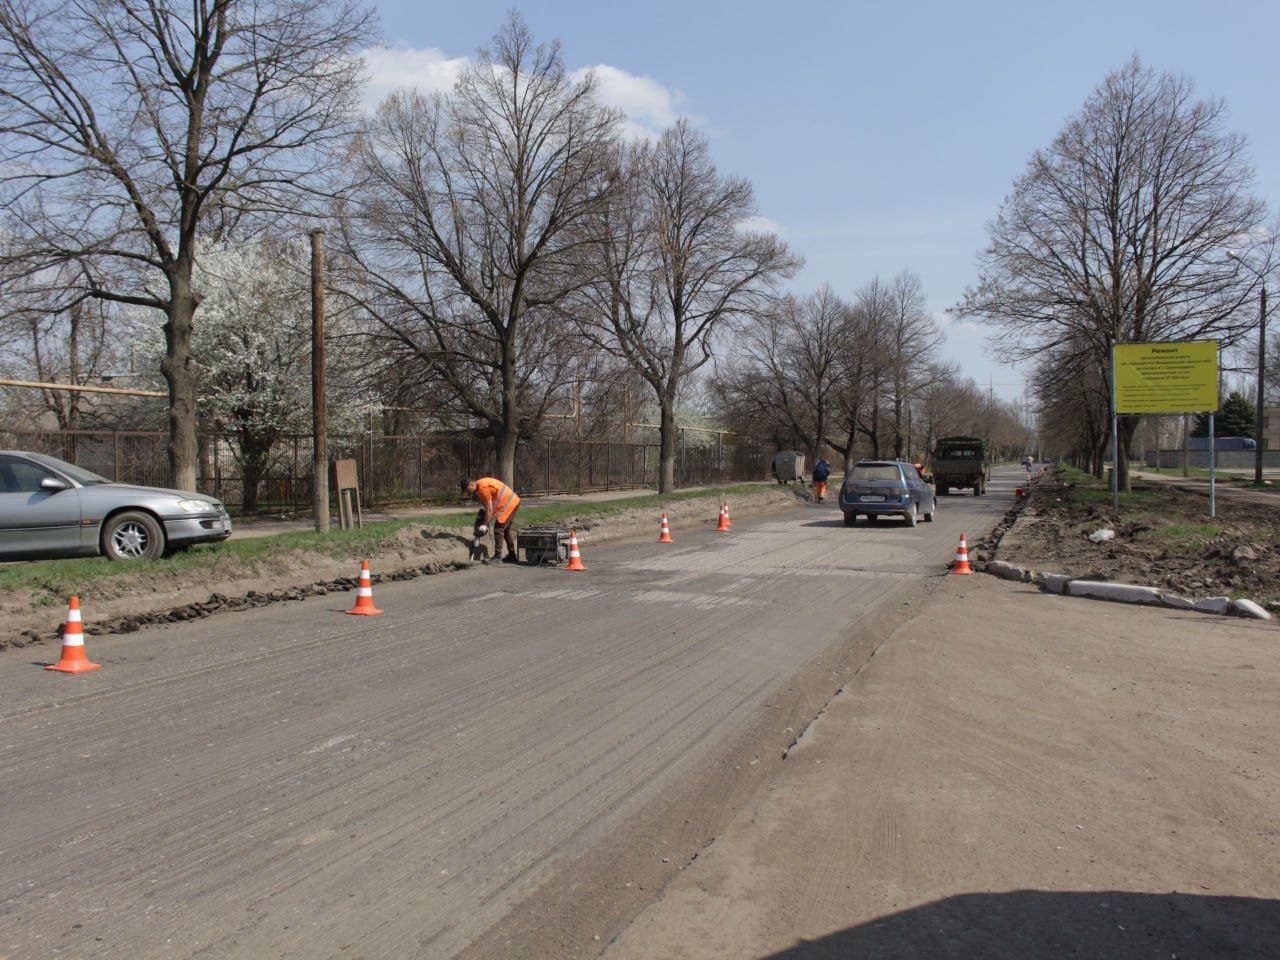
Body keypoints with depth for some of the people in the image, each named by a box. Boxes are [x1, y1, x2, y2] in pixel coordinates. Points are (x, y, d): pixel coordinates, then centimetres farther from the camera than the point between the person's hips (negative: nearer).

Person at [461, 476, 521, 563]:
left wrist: (484, 525, -13)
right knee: (508, 529, 16)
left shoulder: (483, 488, -22)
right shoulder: (480, 484, 9)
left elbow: (489, 510, -20)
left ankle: (497, 556, -5)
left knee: (498, 529, -8)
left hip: (509, 504, -10)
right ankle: (512, 556, 23)